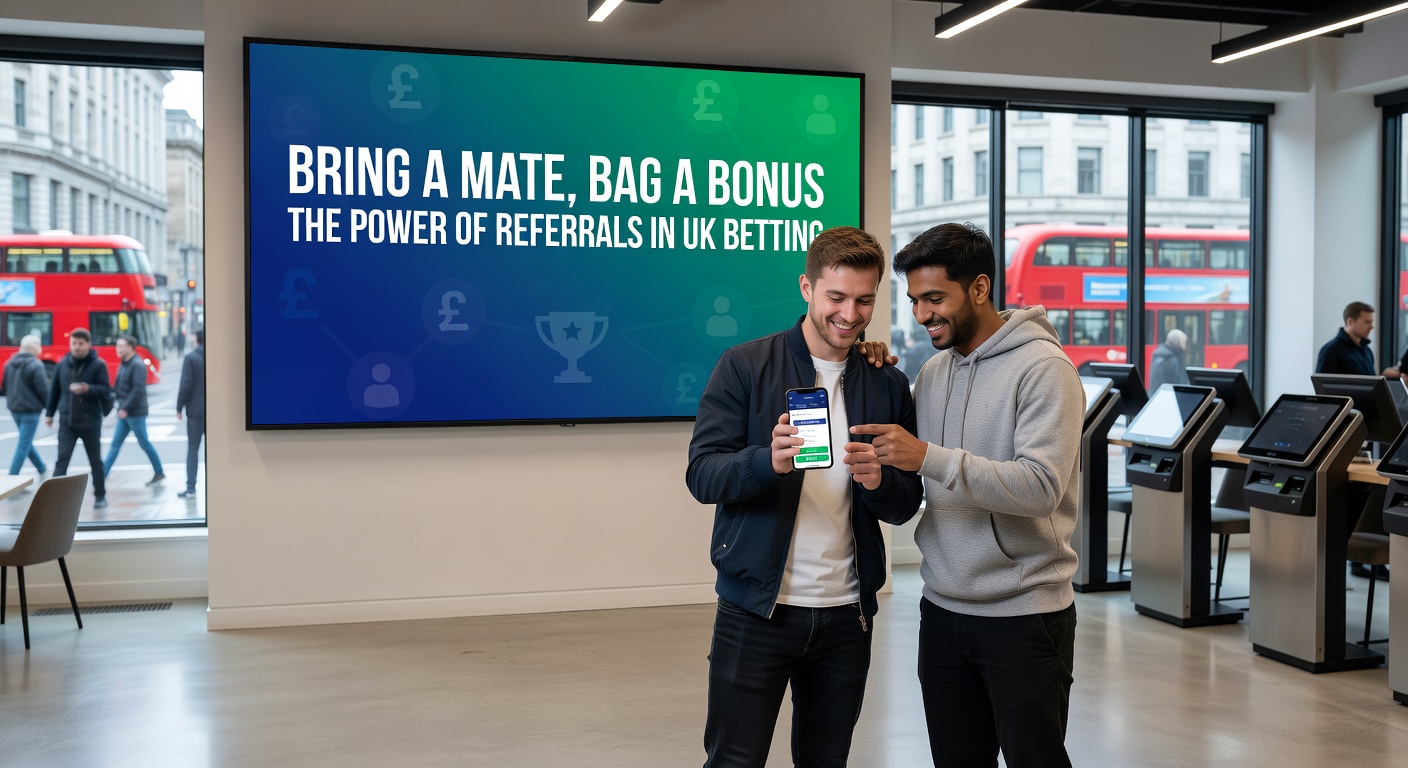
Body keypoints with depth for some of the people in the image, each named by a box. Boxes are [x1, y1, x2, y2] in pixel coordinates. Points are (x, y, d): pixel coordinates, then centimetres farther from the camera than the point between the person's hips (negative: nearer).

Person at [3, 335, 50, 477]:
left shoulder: (10, 363, 5)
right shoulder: (35, 365, -17)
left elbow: (5, 386, 14)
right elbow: (43, 390, -17)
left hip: (14, 408, 8)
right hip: (30, 409, -8)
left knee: (26, 440, 22)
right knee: (24, 445, -2)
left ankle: (42, 469, 38)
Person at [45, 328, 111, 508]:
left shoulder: (98, 365, -6)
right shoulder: (63, 364, 5)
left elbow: (106, 390, -12)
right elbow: (54, 389, 12)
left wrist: (87, 388, -29)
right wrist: (49, 413, 13)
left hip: (90, 422, -2)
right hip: (66, 421, 2)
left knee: (95, 461, 10)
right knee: (62, 459, -6)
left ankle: (100, 495, 22)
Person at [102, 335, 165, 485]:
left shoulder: (138, 365, -16)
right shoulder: (123, 364, 11)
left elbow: (138, 390, -22)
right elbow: (120, 387, 16)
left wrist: (126, 408, -22)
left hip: (135, 412, -9)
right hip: (125, 412, 9)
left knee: (144, 443, 2)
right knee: (115, 443, 9)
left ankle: (159, 473, 13)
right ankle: (103, 474, 11)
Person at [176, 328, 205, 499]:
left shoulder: (191, 358, -8)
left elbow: (186, 385, -12)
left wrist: (179, 408, -3)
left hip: (196, 410, -3)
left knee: (192, 448, 3)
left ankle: (191, 488, -1)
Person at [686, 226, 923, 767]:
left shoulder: (888, 385, 6)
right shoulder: (744, 367, -3)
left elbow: (906, 505, 7)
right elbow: (702, 474, -9)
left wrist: (878, 481, -16)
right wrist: (768, 461, -29)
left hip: (847, 613, 3)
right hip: (756, 610, -3)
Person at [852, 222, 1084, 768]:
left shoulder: (1042, 368, -12)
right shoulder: (934, 371, 10)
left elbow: (1042, 486, -23)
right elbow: (910, 480, 16)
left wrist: (929, 457, -29)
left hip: (1023, 615, -6)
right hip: (943, 610, 7)